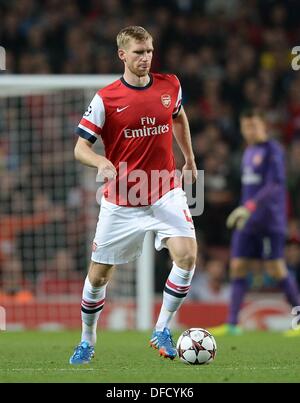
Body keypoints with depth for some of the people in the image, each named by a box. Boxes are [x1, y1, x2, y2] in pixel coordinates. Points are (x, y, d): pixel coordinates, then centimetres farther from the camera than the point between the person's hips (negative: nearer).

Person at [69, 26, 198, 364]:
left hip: (165, 194, 2)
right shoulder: (106, 99, -9)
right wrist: (103, 163, -29)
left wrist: (189, 160, 27)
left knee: (187, 254, -20)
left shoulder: (170, 86, 1)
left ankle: (162, 330, -3)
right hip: (121, 201, -2)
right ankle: (87, 340, 29)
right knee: (98, 275, 6)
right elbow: (80, 148, -9)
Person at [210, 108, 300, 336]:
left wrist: (249, 207, -27)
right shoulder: (248, 153, 16)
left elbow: (275, 184, -20)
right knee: (238, 267, 1)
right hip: (248, 221, 8)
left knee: (276, 270, -8)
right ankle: (232, 324, 0)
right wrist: (243, 212, 18)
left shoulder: (273, 150, -9)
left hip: (270, 221, -8)